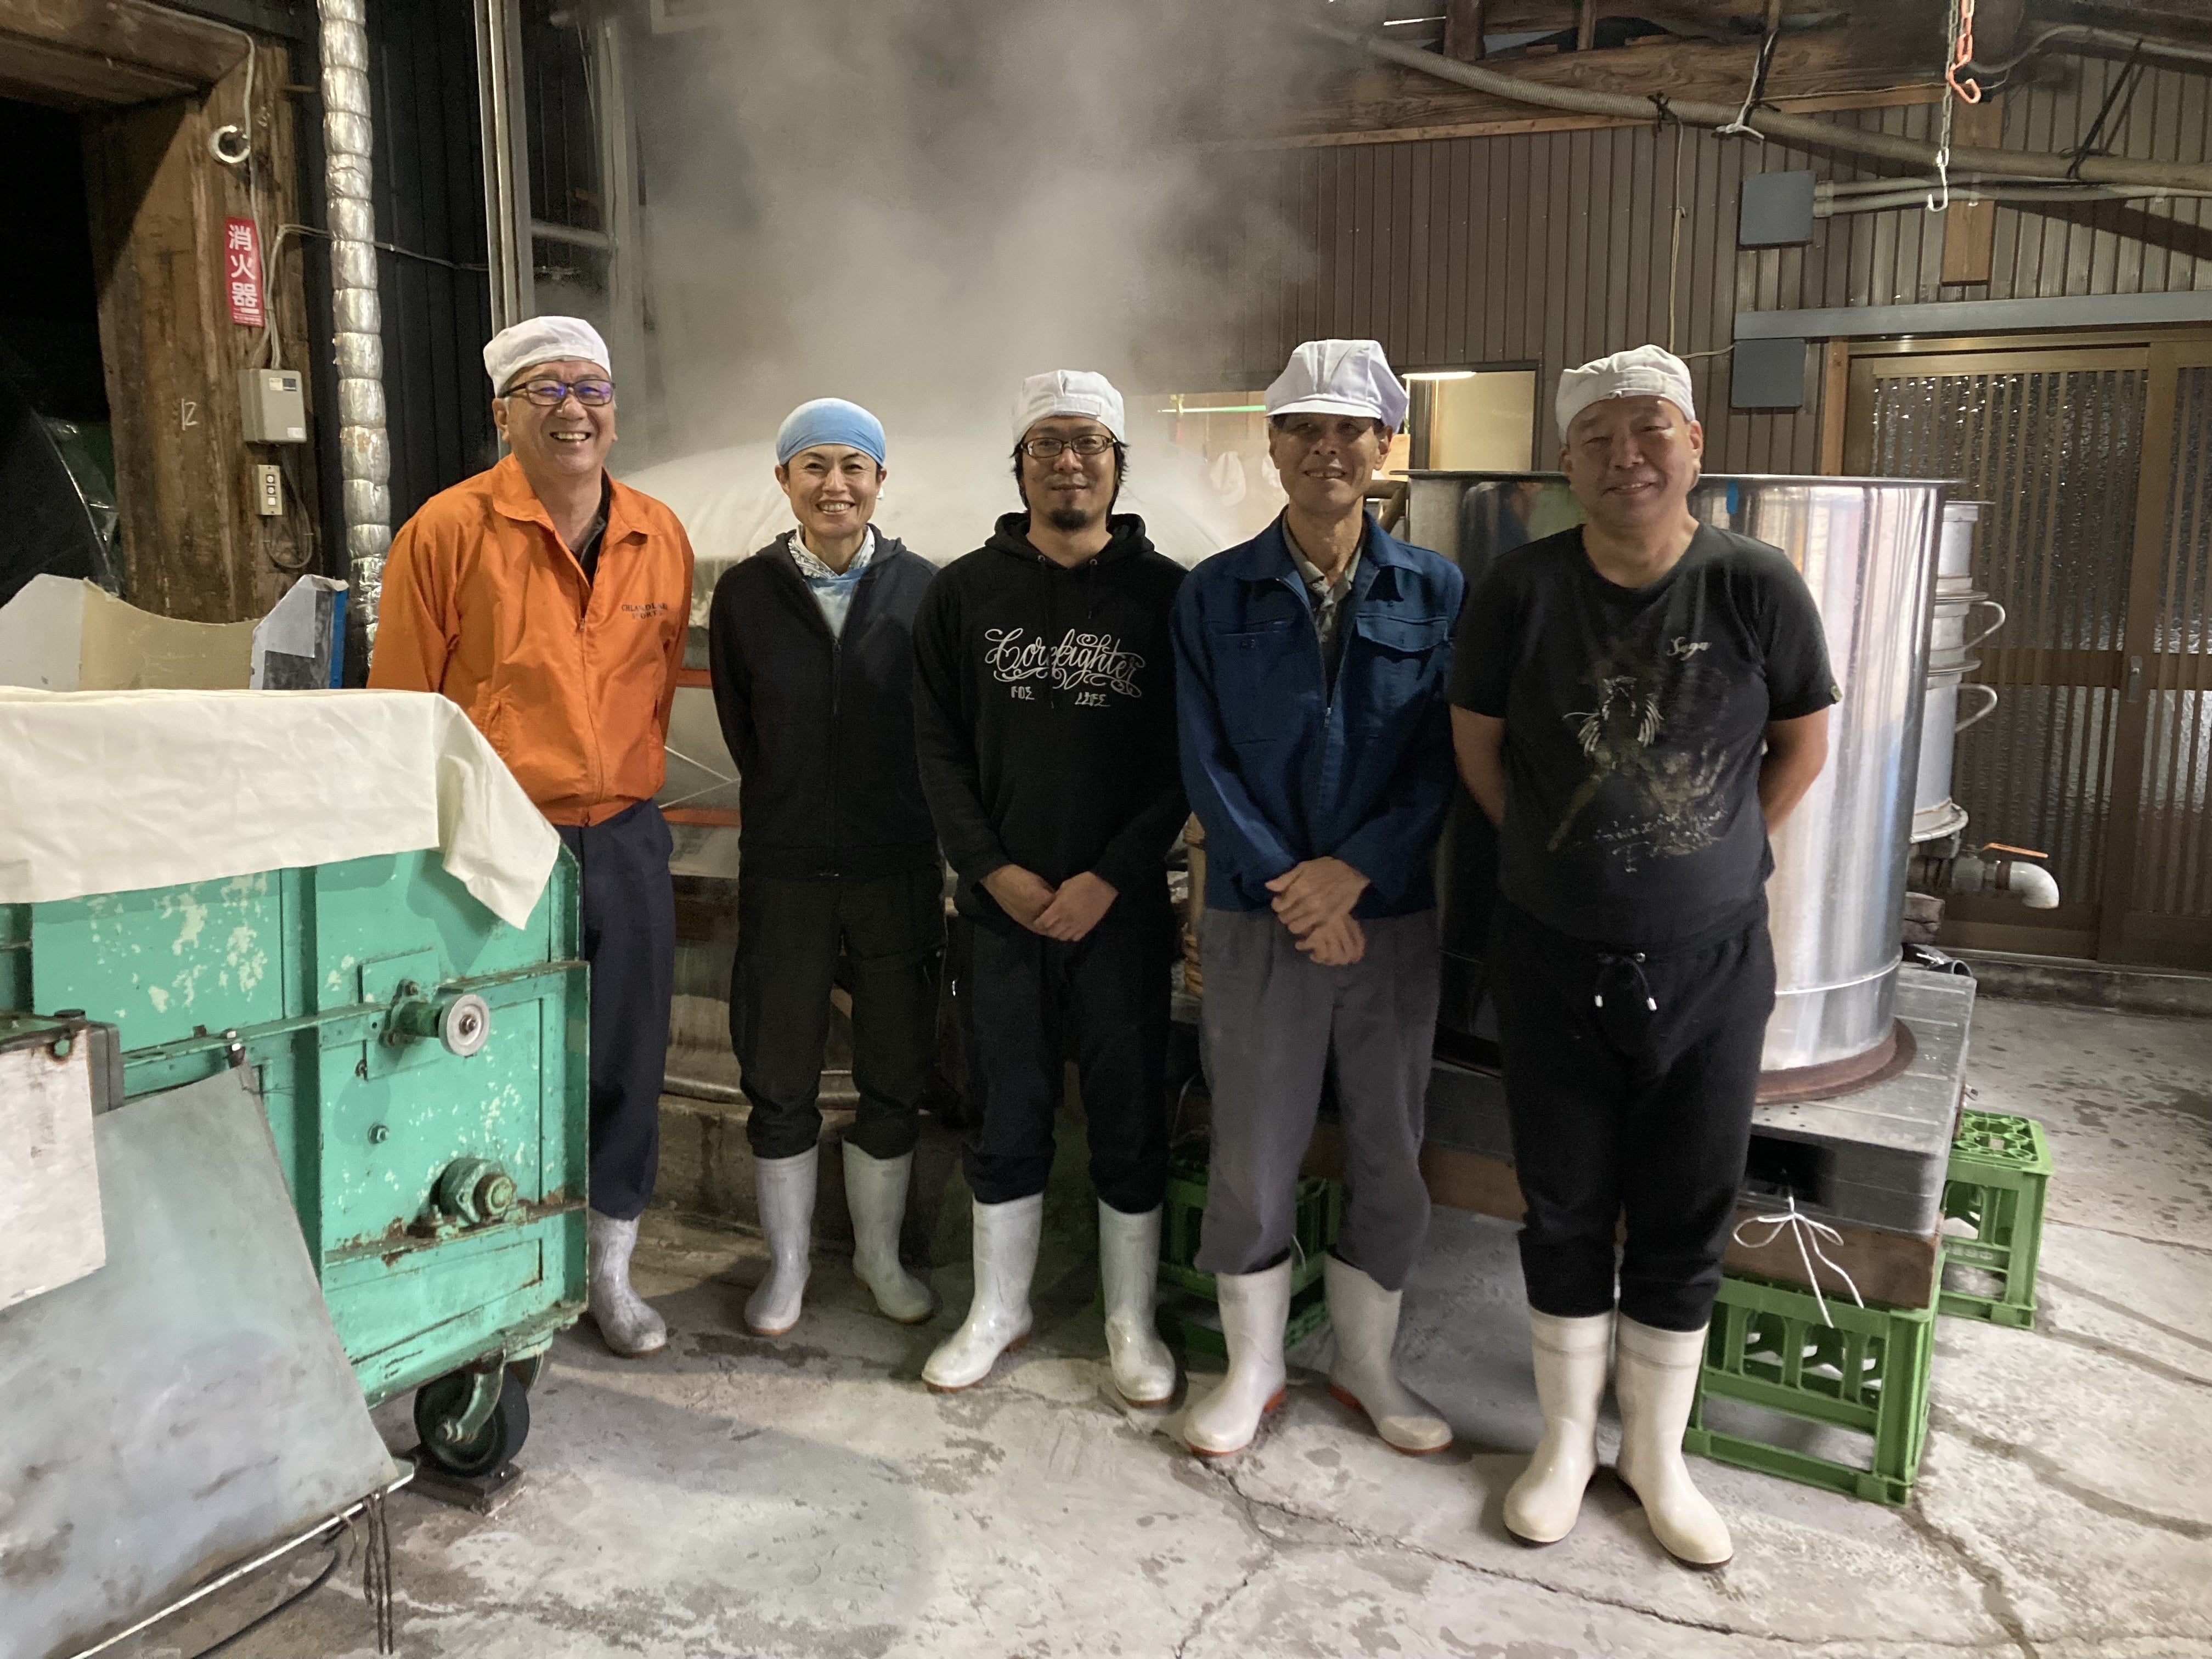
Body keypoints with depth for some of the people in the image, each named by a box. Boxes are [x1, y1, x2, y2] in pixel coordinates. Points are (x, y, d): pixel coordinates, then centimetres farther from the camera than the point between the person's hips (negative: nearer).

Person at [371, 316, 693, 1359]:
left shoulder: (661, 539, 6)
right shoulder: (449, 530, -7)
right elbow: (401, 706, -4)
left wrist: (623, 785, 15)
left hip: (625, 841, 4)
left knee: (627, 1067, 12)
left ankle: (610, 1273, 31)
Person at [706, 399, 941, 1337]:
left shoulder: (924, 590, -3)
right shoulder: (746, 593, 0)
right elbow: (741, 731, 10)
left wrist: (893, 813, 7)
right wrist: (797, 810, 12)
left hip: (900, 868, 0)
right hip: (783, 871, 1)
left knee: (896, 1079, 10)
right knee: (779, 1082, 9)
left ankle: (880, 1253, 31)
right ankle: (787, 1261, 28)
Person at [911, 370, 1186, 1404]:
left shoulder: (1167, 594, 0)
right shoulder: (965, 591, 5)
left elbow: (1189, 757, -3)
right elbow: (937, 745, 4)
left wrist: (1110, 877, -11)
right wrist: (993, 868, -7)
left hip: (1124, 904, -1)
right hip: (1002, 901, 2)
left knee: (1131, 1123, 7)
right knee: (1004, 1119, 12)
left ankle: (1131, 1323, 25)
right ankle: (998, 1310, 30)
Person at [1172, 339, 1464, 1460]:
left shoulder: (1434, 593, 2)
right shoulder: (1215, 595, 0)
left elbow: (1442, 764, -3)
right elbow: (1206, 764, -4)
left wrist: (1352, 871, -16)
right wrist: (1293, 888, -12)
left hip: (1392, 916, 1)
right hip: (1258, 921, -1)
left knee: (1389, 1156, 11)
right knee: (1250, 1157, 6)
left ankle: (1366, 1363, 32)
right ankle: (1253, 1367, 28)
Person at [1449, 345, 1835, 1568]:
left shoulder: (1755, 587, -9)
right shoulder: (1522, 589, -9)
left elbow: (1800, 745, 4)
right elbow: (1477, 745, 4)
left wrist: (1716, 858, 8)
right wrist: (1564, 858, 9)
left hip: (1710, 964, 0)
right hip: (1554, 960, 0)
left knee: (1686, 1224, 12)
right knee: (1564, 1213, 13)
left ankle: (1656, 1453, 33)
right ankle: (1567, 1440, 33)